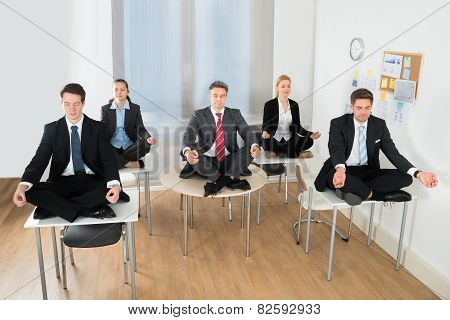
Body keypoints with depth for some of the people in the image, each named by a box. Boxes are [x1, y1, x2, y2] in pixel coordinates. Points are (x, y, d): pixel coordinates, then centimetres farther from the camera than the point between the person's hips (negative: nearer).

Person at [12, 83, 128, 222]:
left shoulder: (97, 127, 2)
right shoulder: (51, 129, 5)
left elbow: (108, 159, -8)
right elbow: (40, 159, -3)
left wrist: (115, 184, -31)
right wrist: (23, 185, -25)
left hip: (92, 181, -1)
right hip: (62, 183, 1)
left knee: (110, 190, -33)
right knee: (30, 191, -26)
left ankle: (53, 206, -22)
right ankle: (88, 211, -29)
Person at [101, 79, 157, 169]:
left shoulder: (135, 108, 9)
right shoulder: (106, 109, 10)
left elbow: (140, 128, 0)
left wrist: (148, 138, -24)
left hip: (130, 147, 0)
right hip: (113, 147, 0)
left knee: (145, 144, -30)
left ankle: (118, 160, -17)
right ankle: (132, 164, -25)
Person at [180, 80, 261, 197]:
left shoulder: (235, 114, 8)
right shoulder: (199, 115, 3)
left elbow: (247, 133, -5)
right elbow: (188, 136, -11)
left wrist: (254, 146, -30)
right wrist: (187, 151, -36)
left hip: (230, 161, 1)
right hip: (207, 162, -1)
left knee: (250, 149, -24)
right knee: (193, 155, -33)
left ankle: (220, 182, -27)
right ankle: (231, 180, -24)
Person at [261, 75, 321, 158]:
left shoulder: (294, 105, 7)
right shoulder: (269, 105, -5)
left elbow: (297, 126, 6)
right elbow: (265, 125, -5)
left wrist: (310, 134, -12)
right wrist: (265, 133, -30)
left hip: (289, 140, 2)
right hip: (274, 140, -2)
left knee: (309, 140, -23)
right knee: (267, 142, -36)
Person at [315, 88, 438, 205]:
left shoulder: (379, 125, 3)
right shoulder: (338, 123, -6)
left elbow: (393, 153, -2)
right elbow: (336, 150, -21)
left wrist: (418, 174, -20)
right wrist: (340, 169, -47)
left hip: (368, 172, 4)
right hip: (343, 171, -3)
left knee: (405, 177, -17)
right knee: (331, 176, -39)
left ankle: (353, 189, -24)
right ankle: (377, 195, -19)